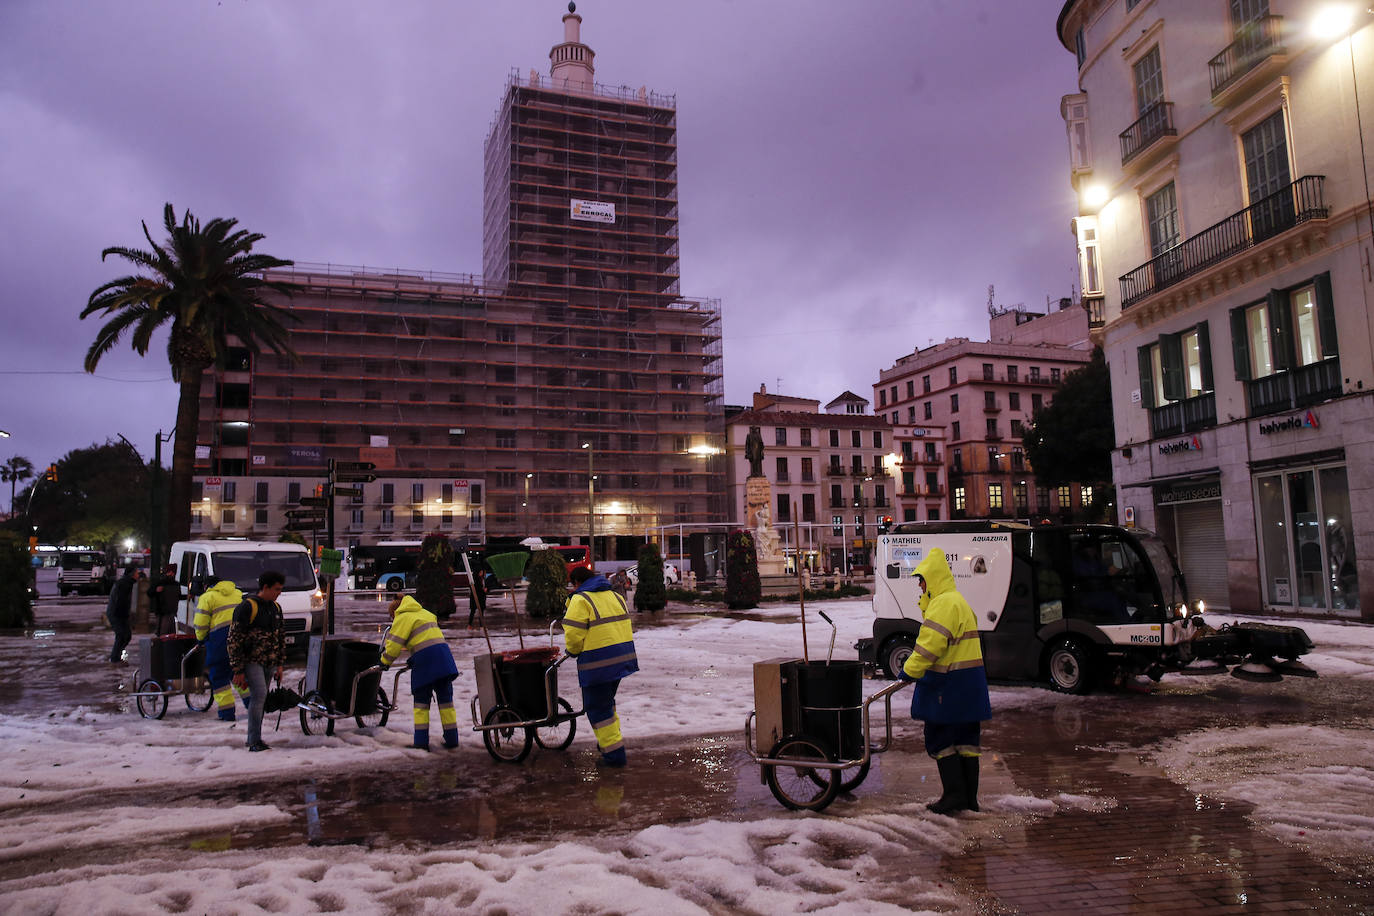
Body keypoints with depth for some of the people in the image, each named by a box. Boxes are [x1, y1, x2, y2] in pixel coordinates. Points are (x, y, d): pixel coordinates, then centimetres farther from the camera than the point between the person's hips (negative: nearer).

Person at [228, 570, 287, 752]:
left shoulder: (276, 608, 13)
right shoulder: (247, 607, -11)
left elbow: (281, 637, 21)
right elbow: (234, 640, -12)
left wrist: (280, 665, 16)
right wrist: (238, 670, -13)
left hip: (269, 662, 7)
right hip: (252, 660, -7)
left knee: (260, 699, 10)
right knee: (259, 695, -17)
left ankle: (253, 739, 19)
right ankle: (255, 741, -12)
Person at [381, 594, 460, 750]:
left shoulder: (402, 618, 3)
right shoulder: (424, 613, 25)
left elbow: (394, 644, -3)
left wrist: (385, 661, 14)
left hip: (424, 660, -6)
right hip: (443, 654, 6)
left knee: (421, 701, 6)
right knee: (445, 699, 11)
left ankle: (421, 741, 3)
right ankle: (451, 739, 12)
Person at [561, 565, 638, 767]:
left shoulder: (580, 600, -12)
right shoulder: (615, 595, 12)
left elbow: (573, 635, -15)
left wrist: (574, 651, 6)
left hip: (598, 662, -8)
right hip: (622, 657, 8)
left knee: (597, 707, 3)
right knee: (607, 701, 26)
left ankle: (614, 753, 3)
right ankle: (612, 740, 37)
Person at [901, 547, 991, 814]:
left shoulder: (944, 604, -17)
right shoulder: (957, 601, 18)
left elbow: (931, 643, -23)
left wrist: (910, 670, -17)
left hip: (950, 683, -10)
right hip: (968, 682, 10)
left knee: (940, 739, -1)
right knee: (965, 739, 12)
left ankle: (954, 794, 1)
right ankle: (969, 798, 17)